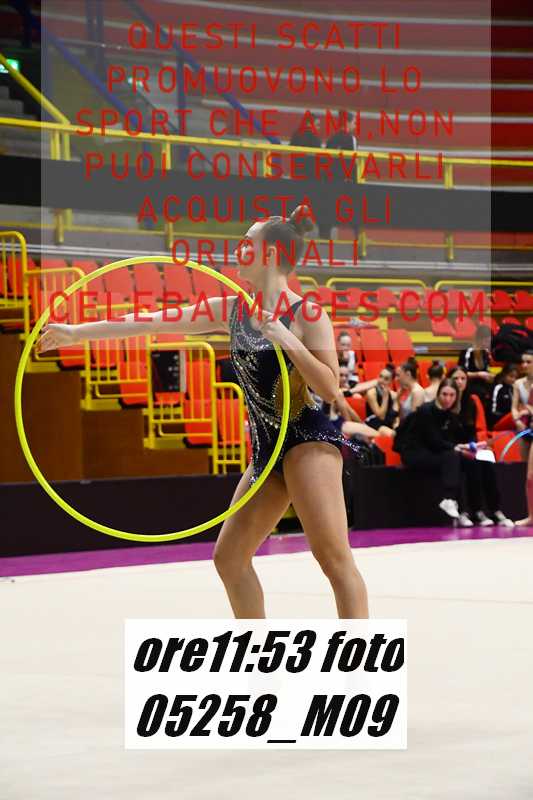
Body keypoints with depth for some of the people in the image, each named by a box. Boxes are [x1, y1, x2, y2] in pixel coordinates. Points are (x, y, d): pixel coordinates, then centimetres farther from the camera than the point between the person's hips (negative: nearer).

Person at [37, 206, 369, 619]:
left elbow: (330, 389, -13)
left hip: (309, 440, -8)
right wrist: (78, 332, 13)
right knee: (229, 557, 7)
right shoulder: (232, 309, 10)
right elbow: (153, 321, 11)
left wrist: (287, 340, -22)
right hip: (268, 448, 8)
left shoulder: (308, 315, -8)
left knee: (333, 556, -16)